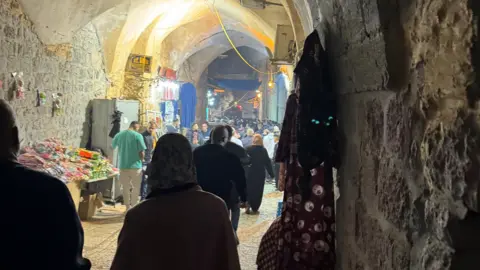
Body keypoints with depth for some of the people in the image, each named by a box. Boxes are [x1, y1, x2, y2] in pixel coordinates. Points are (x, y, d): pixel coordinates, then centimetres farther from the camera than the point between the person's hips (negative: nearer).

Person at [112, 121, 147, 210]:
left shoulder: (119, 135, 3)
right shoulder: (138, 136, -10)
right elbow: (142, 153, -13)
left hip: (123, 166, 4)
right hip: (135, 166, -4)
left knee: (126, 188, 14)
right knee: (136, 188, 9)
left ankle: (128, 208, 19)